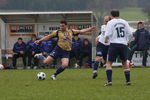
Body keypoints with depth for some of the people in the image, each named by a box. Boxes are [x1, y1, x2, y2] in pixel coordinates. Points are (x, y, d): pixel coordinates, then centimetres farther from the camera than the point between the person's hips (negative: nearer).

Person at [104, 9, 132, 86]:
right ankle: (128, 80, 17)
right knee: (124, 62, 19)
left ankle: (109, 81, -13)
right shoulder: (124, 22, 10)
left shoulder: (110, 22, -2)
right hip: (124, 44, 4)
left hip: (114, 44, -4)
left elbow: (108, 34, -11)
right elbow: (129, 34, 7)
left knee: (109, 63, 1)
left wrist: (106, 39, 9)